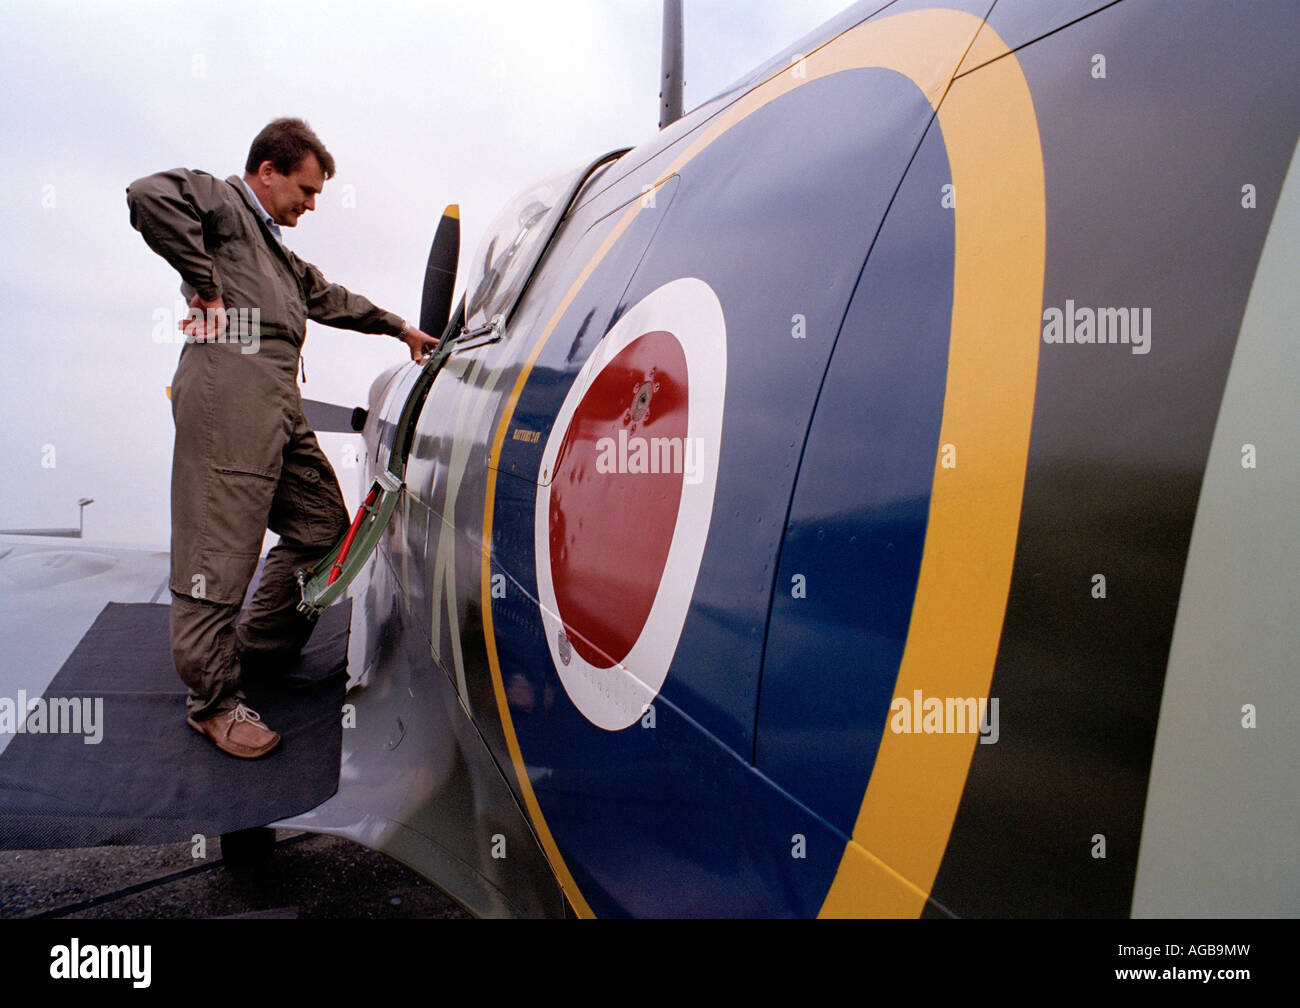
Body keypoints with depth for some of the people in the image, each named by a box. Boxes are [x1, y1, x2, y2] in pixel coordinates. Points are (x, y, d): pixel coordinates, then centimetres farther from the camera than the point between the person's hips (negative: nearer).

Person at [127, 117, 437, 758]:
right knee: (222, 544, -10)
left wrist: (400, 328, 52)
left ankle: (258, 647, 27)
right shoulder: (220, 201, 7)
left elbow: (328, 298, 46)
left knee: (322, 525, 11)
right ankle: (213, 699, -4)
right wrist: (207, 286, -11)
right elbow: (150, 195, -14)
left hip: (279, 401, 10)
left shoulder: (275, 250, 35)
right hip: (230, 387, -10)